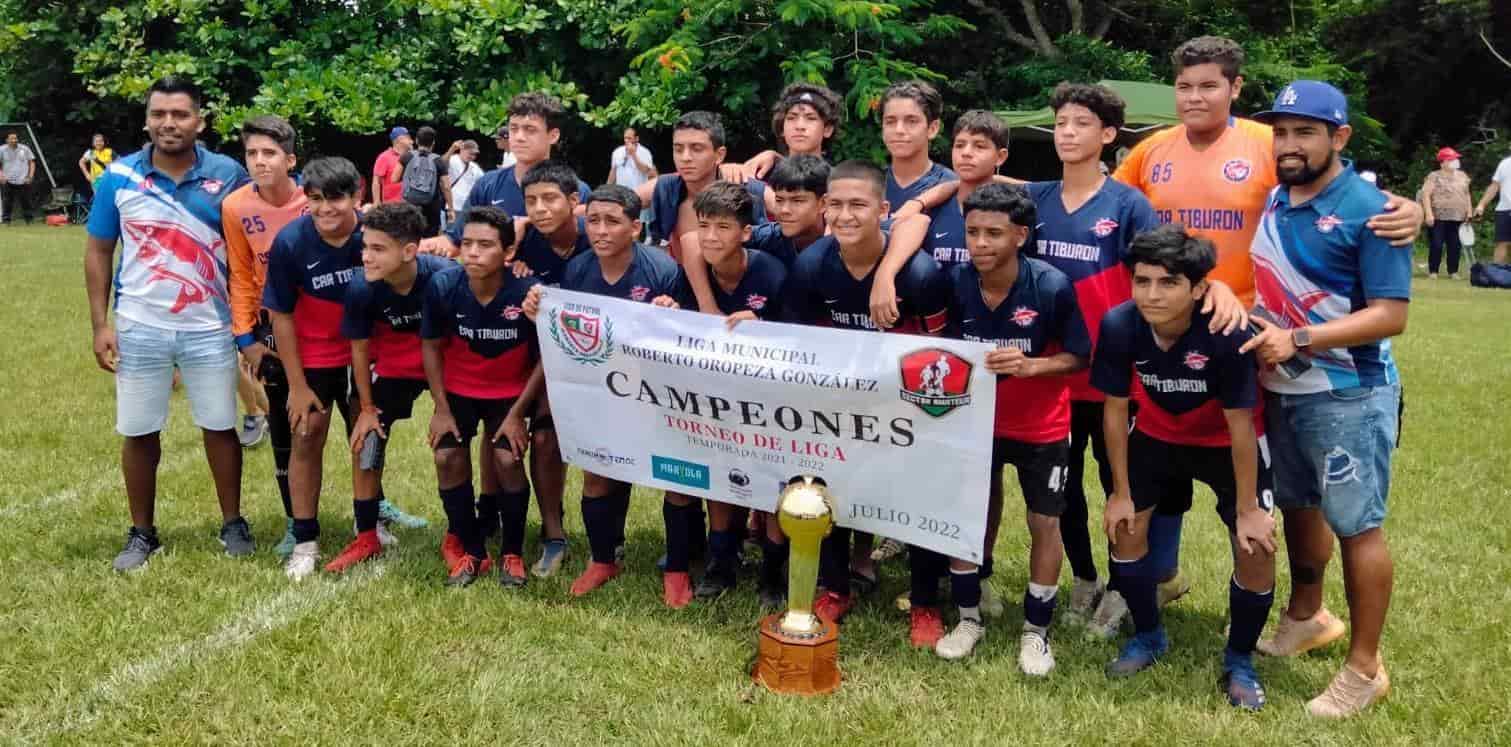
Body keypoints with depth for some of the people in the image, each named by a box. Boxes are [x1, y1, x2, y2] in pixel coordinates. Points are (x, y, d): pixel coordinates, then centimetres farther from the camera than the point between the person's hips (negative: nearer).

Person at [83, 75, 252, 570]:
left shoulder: (226, 175, -5)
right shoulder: (119, 177, -3)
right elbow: (98, 251, 4)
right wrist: (100, 324, -2)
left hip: (210, 329, -1)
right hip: (139, 329, 1)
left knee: (220, 427, 9)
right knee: (139, 433, 10)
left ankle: (233, 523, 25)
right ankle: (142, 533, 25)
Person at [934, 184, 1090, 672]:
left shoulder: (1052, 287, -23)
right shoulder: (956, 282, -15)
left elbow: (1079, 357, -13)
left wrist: (1031, 366, -29)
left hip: (1041, 426, -2)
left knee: (1045, 524, 4)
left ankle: (1036, 631, 22)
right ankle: (969, 618, 26)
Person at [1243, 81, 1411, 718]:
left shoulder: (1367, 210, -16)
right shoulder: (1266, 202, 3)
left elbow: (1390, 315, -19)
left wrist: (1297, 339, -27)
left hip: (1348, 396, -6)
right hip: (1281, 390, 6)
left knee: (1356, 526, 2)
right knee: (1297, 506, 21)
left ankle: (1365, 669, 16)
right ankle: (1305, 618, 42)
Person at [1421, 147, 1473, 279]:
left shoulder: (1462, 176, 14)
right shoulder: (1434, 177, -3)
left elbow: (1467, 195, 20)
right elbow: (1426, 195, -10)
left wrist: (1469, 211, 12)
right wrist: (1429, 214, -18)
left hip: (1458, 218, 5)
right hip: (1439, 217, -5)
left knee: (1455, 246, 5)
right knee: (1436, 245, -4)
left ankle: (1453, 271, 13)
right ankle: (1432, 271, 5)